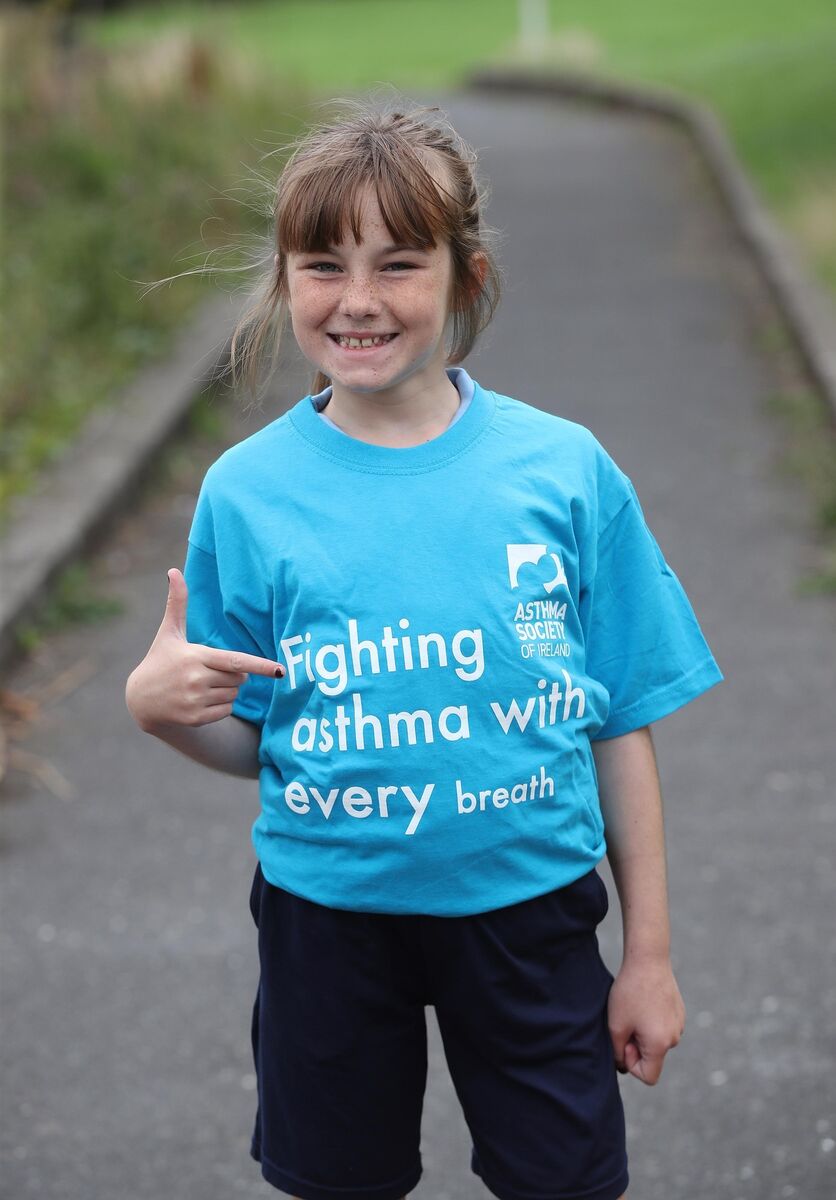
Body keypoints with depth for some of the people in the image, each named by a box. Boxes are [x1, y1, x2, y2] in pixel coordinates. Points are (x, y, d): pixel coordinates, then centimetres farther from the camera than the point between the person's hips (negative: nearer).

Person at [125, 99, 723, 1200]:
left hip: (530, 903, 0)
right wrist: (159, 705, -21)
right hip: (328, 911, 1)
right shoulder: (249, 489, -6)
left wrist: (649, 954, 1)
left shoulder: (564, 468, -7)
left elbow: (621, 727, -1)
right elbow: (245, 744, 1)